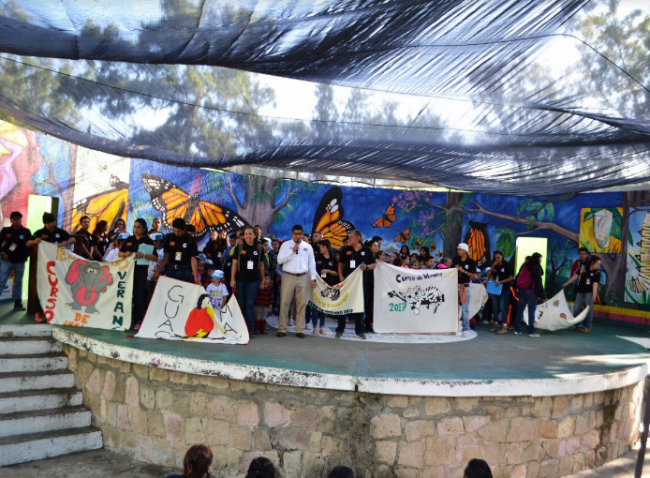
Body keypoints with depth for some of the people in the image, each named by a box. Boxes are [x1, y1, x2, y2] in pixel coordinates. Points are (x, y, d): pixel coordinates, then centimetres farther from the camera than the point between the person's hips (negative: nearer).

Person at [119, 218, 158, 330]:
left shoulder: (148, 241, 0)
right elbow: (119, 253, 16)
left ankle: (139, 322, 1)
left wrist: (144, 255, -20)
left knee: (139, 297, -4)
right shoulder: (129, 239, 12)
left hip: (141, 271, -4)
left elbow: (156, 258, -6)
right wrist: (125, 254, -6)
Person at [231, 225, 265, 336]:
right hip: (240, 280, 0)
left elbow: (261, 265, 11)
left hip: (253, 280, 0)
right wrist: (232, 279, -3)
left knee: (250, 304, 1)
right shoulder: (239, 247, 2)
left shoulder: (259, 248, 5)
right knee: (240, 304, 5)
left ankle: (249, 329, 7)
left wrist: (263, 279, 11)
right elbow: (234, 264, 2)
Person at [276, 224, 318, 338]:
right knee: (284, 303, -2)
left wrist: (313, 278, 3)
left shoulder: (308, 247, 8)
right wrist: (292, 251, -14)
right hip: (288, 277, -2)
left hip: (303, 278, 2)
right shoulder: (286, 245, 3)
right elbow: (279, 260, -8)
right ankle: (282, 329, 5)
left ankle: (300, 330, 11)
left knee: (302, 303, 3)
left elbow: (312, 263, 9)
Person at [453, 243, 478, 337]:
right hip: (455, 286, 4)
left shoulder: (471, 261, -3)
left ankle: (466, 330, 2)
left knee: (465, 310, -2)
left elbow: (474, 276, -6)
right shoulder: (455, 260, 8)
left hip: (465, 287, -4)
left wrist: (464, 271, -14)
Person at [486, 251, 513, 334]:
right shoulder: (494, 266, 8)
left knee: (503, 308, -8)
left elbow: (510, 278, -9)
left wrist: (501, 282, -20)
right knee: (495, 308, 12)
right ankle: (495, 325, 22)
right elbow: (489, 275, 6)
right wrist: (493, 266, -7)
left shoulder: (507, 265, -7)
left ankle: (504, 327, -6)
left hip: (504, 289, -6)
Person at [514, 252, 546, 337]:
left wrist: (517, 289, 16)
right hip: (531, 292, -6)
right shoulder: (537, 269, -9)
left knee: (520, 309, 9)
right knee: (531, 311, -2)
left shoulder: (524, 266, 10)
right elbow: (539, 283, -9)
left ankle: (517, 330, 11)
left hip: (521, 291, 6)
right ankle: (531, 332, -2)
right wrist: (543, 295, -3)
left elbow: (518, 278, 11)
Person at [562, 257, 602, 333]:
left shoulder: (597, 273, -6)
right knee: (576, 308, 5)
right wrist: (566, 283, 7)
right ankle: (576, 325, 18)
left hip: (589, 292, -3)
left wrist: (594, 295, -22)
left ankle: (587, 327, 5)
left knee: (588, 309, -5)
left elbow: (595, 284, -15)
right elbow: (576, 276, 7)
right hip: (580, 292, 3)